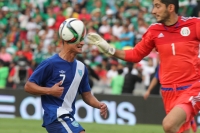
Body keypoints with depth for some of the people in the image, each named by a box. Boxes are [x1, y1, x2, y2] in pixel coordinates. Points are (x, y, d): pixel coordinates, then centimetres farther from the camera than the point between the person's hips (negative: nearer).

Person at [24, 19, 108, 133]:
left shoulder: (81, 67, 11)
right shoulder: (50, 64, -10)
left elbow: (87, 95, 19)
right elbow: (28, 86, -7)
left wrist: (99, 105, -1)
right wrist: (50, 91, -21)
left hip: (69, 118, 8)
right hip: (56, 117, -8)